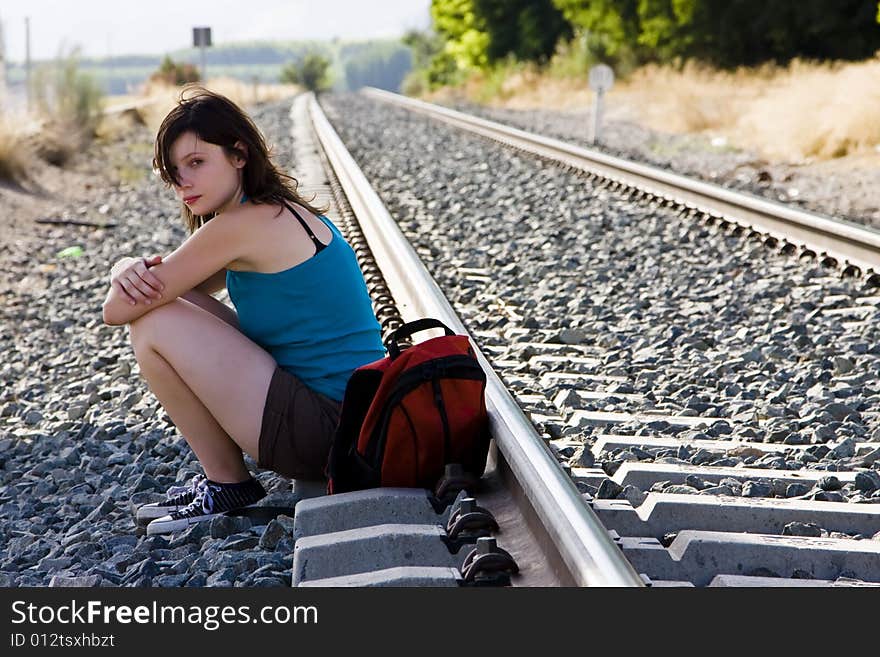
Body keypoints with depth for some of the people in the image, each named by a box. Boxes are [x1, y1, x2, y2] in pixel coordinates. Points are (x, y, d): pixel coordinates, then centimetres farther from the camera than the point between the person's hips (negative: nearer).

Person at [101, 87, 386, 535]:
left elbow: (118, 311, -13)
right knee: (177, 308, 12)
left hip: (327, 427, -10)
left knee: (154, 323, -9)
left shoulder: (244, 225, -17)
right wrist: (128, 271, -4)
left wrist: (140, 277, 9)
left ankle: (228, 484, 5)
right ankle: (221, 474, 16)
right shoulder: (280, 215, 13)